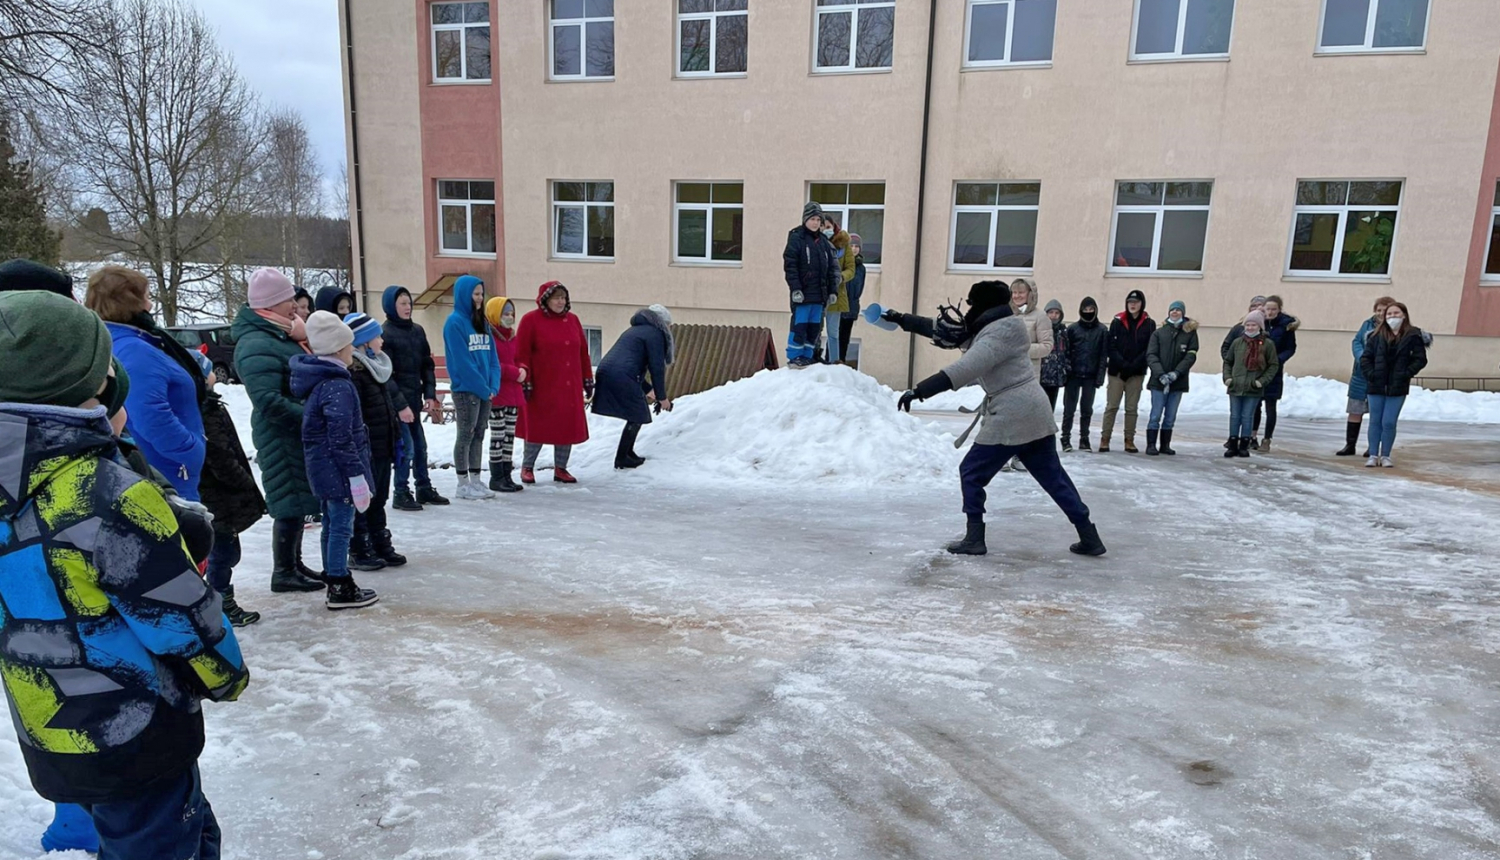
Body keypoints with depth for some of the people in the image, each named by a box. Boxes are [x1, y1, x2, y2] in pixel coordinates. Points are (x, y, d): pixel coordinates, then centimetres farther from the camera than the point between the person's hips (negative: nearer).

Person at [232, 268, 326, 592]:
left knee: (299, 501, 18)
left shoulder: (281, 336, 12)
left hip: (299, 434, 10)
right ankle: (283, 573, 10)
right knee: (291, 502, -2)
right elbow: (268, 401, -26)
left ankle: (294, 563, 30)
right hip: (282, 436, -10)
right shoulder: (256, 346, -19)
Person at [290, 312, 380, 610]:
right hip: (338, 468, -10)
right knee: (342, 527, -2)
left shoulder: (317, 379, 11)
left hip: (322, 468, 10)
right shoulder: (338, 386, -20)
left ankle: (336, 583, 26)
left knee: (332, 525, 16)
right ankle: (341, 589, 5)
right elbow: (341, 438, -23)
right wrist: (356, 473, -20)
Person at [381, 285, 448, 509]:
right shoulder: (385, 333, -9)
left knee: (420, 446, 12)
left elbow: (427, 365, 12)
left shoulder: (417, 330, 10)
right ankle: (401, 495, 5)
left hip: (414, 398, 6)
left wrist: (430, 395, 2)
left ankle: (424, 489, 24)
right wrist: (400, 405, -16)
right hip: (397, 401, -6)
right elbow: (386, 374, -13)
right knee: (406, 447, -6)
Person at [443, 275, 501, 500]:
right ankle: (463, 484, 8)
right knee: (466, 435, 0)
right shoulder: (455, 322, -10)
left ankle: (475, 480, 19)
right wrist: (482, 388, -14)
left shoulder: (481, 322, 13)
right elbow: (462, 361, -15)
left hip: (485, 390, 7)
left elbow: (491, 357, 11)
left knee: (478, 435, 11)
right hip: (466, 389, -7)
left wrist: (493, 386, -2)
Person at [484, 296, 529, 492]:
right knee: (498, 437, -2)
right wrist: (514, 372, -16)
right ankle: (496, 478, 5)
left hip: (514, 395, 8)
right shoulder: (488, 336, -9)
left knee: (510, 436, 10)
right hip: (496, 395, -8)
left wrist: (523, 371, -2)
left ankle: (506, 475, 17)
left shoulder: (512, 337, 16)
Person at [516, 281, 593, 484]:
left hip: (570, 389, 5)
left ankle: (560, 469, 19)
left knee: (568, 428, 7)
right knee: (538, 428, 2)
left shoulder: (572, 320, 11)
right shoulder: (531, 320, -4)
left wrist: (588, 381, 12)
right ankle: (527, 468, 18)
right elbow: (521, 354, -6)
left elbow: (583, 353, 13)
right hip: (542, 389, -5)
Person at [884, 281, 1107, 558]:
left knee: (972, 473, 4)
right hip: (1036, 414, 10)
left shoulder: (997, 334, -14)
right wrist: (903, 320, 20)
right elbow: (947, 333, 20)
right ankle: (1089, 537, 17)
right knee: (1053, 476, 14)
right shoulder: (989, 329, 16)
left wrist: (920, 390, -32)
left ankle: (974, 538, 7)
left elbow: (963, 370, -28)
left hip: (1010, 418, -10)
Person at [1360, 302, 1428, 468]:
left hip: (1397, 387, -2)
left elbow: (1420, 359, -2)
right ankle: (1373, 455, 14)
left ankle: (1385, 456, 11)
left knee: (1389, 422, -2)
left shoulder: (1412, 336, -1)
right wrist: (1370, 374, -6)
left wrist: (1406, 374, -11)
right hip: (1377, 386, 2)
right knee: (1375, 421, 7)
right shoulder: (1378, 336, 4)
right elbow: (1365, 357, 6)